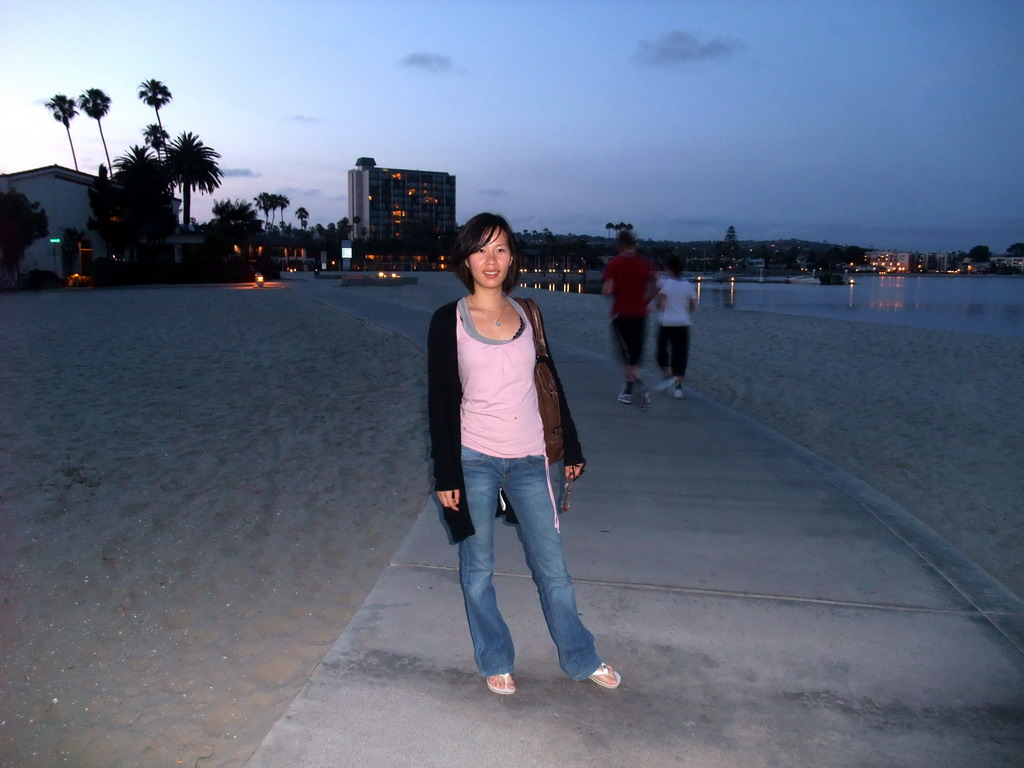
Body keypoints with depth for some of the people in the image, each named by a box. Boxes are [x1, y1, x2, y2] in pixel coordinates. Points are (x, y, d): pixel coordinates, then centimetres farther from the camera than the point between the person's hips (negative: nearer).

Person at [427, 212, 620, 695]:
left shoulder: (527, 315, 5)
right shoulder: (449, 321, -4)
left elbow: (551, 384, 12)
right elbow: (440, 401, -4)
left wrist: (572, 449, 13)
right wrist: (445, 475, -7)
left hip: (529, 460, 2)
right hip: (474, 460, -2)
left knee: (552, 567, 11)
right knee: (478, 569, 11)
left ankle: (580, 660, 29)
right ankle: (495, 663, 31)